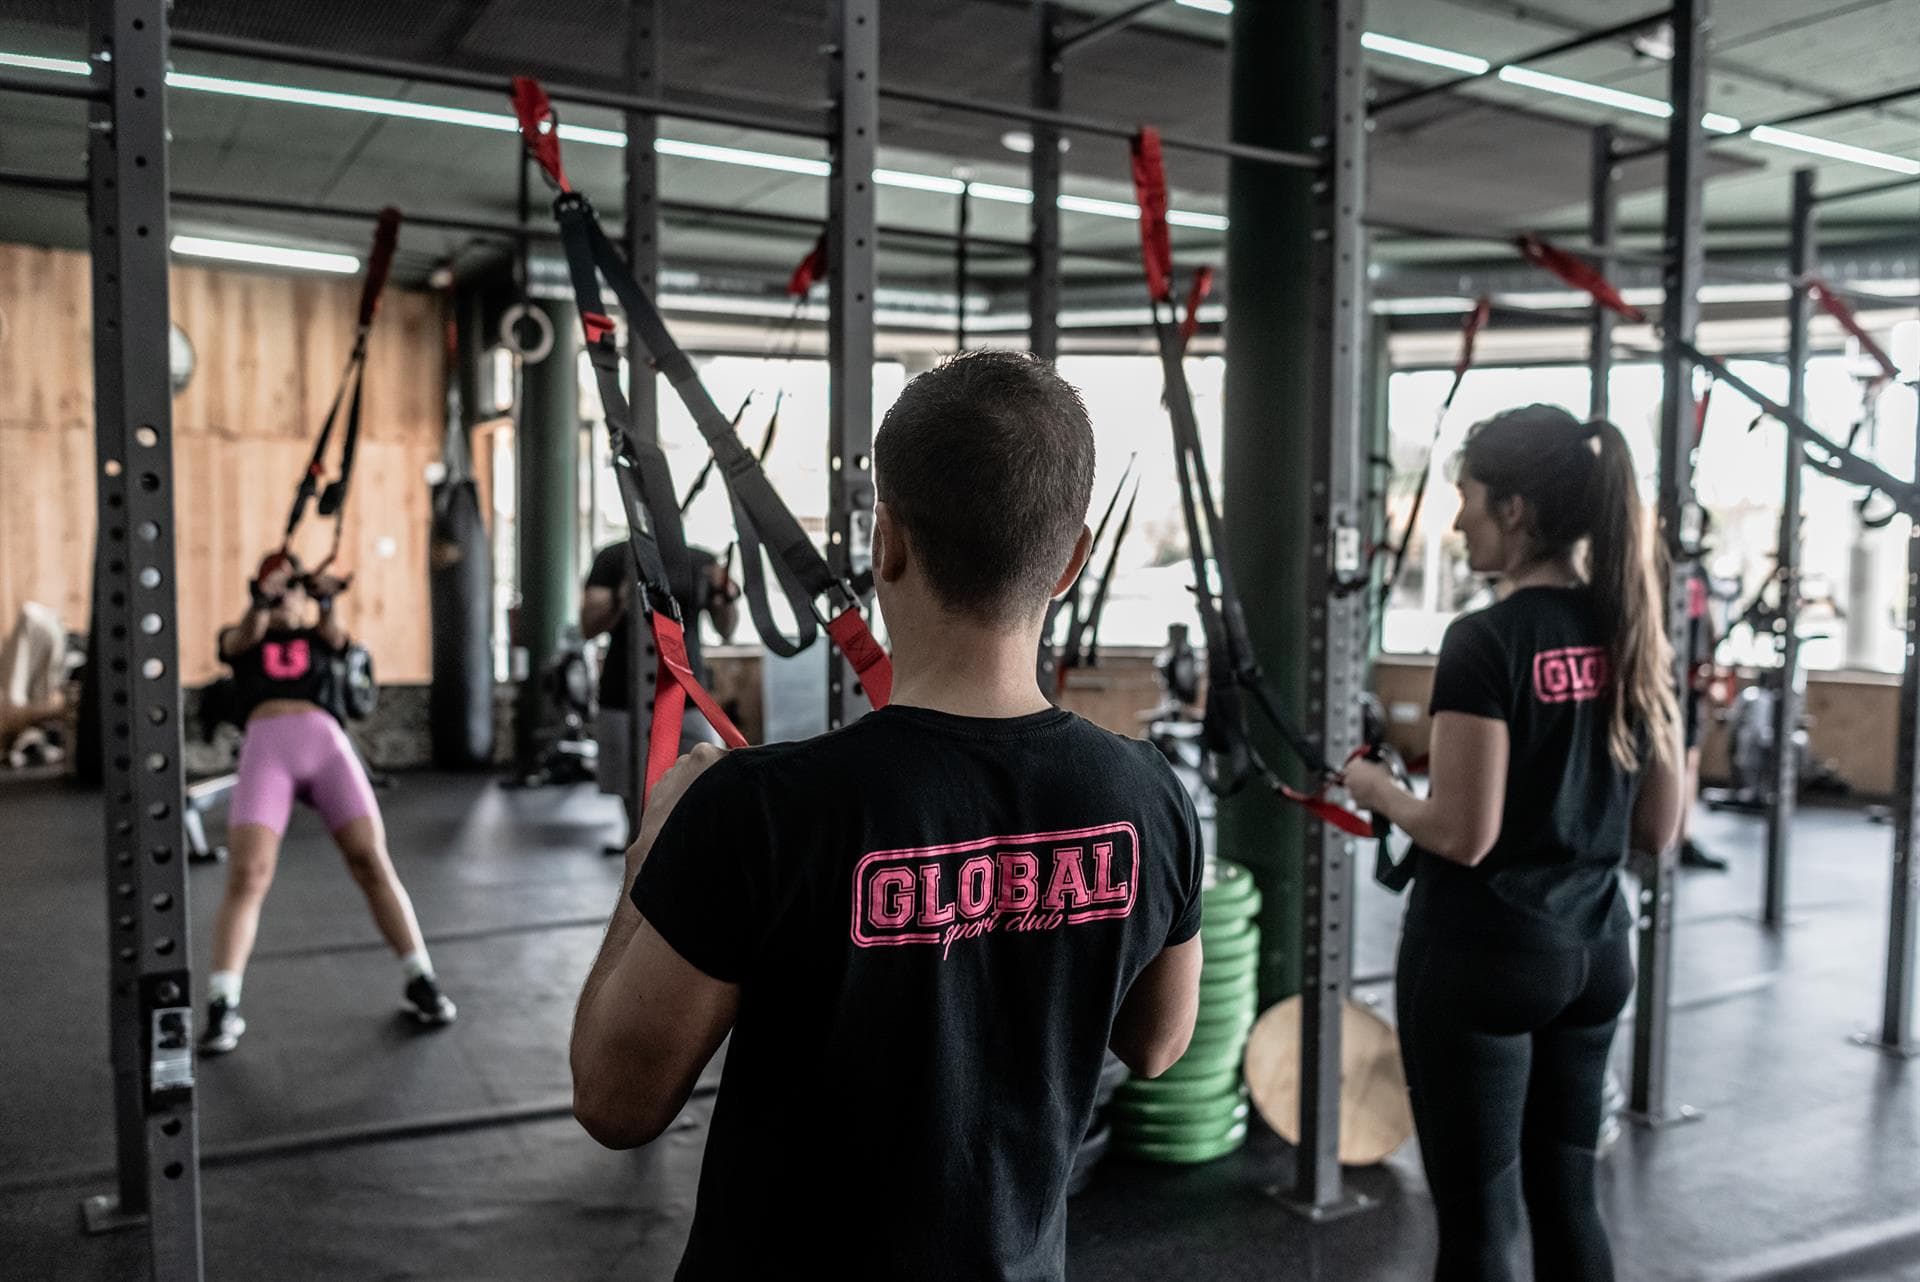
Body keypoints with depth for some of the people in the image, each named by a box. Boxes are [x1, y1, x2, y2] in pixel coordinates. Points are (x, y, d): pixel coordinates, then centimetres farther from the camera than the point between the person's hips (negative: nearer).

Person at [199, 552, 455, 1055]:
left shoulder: (320, 636, 26)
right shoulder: (242, 638, 25)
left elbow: (335, 635, 0)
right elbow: (243, 637, -1)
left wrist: (324, 604, -23)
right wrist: (260, 602, -23)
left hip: (325, 741, 0)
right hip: (264, 744, 0)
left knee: (373, 861, -12)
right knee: (245, 876, -16)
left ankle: (420, 984, -4)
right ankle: (222, 1009, -10)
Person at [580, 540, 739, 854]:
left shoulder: (703, 562, 9)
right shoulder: (614, 557, 3)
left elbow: (726, 631, 12)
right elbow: (589, 628, -4)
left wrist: (728, 595, -9)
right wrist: (622, 598, -23)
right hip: (625, 701, -1)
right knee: (635, 793, 3)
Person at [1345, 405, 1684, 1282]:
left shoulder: (1486, 641, -18)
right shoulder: (1634, 635, 4)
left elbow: (1462, 834, -20)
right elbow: (1657, 828, 8)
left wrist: (1375, 788, -3)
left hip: (1480, 957, -7)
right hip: (1593, 951, 8)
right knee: (1567, 1199, 18)